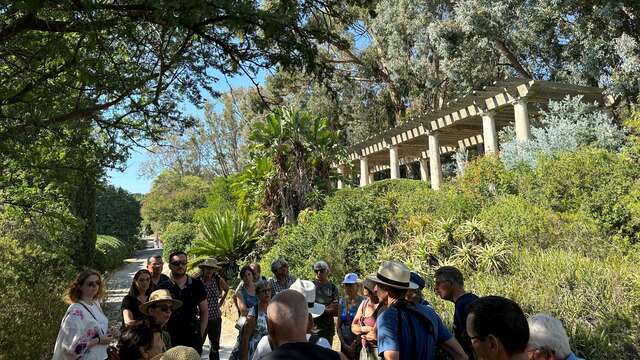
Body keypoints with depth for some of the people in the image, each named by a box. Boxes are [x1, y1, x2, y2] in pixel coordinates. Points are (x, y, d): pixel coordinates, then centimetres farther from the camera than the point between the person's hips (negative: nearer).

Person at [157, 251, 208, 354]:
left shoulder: (196, 285, 4)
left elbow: (204, 312, 10)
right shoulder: (162, 287, 0)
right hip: (169, 337, -1)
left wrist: (200, 333, 3)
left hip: (193, 337, 1)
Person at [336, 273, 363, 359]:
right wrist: (344, 345, -4)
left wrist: (354, 345, -10)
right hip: (345, 344, 4)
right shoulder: (342, 302, 4)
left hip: (359, 344, -4)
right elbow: (339, 326, 6)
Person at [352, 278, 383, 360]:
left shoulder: (383, 306, -18)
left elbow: (376, 335, -23)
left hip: (377, 351, -7)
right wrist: (366, 329, -12)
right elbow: (353, 327, 6)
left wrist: (361, 331, -8)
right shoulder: (364, 303, 6)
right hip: (364, 350, 7)